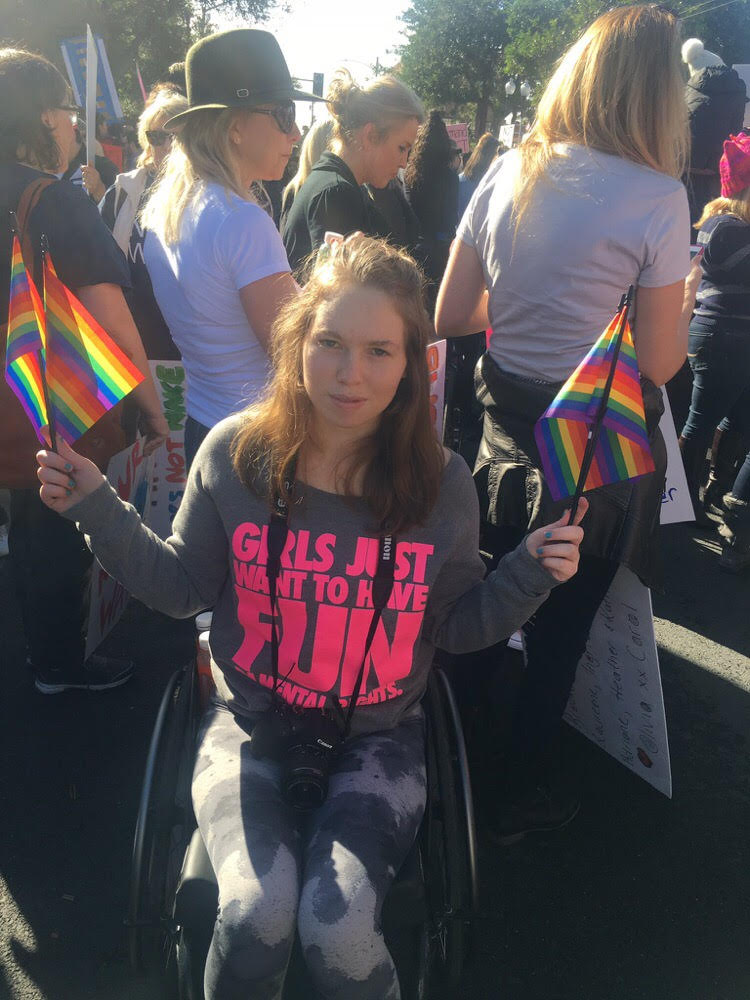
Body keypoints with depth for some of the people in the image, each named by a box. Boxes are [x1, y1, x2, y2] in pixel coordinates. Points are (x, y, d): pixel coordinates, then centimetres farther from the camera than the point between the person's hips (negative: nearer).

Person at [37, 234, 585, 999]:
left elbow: (453, 626, 2)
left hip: (377, 735, 0)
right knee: (255, 912, -23)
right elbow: (182, 586, 2)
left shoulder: (441, 482, -8)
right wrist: (97, 509, -9)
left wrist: (527, 575, -14)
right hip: (251, 722, 1)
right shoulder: (235, 453, -8)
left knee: (337, 926, -21)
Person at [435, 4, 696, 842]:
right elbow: (659, 364, -13)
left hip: (506, 426, 5)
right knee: (562, 625, 14)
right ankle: (523, 794, 32)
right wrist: (682, 300, 6)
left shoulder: (508, 174, -2)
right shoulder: (657, 198, -16)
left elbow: (450, 316, 1)